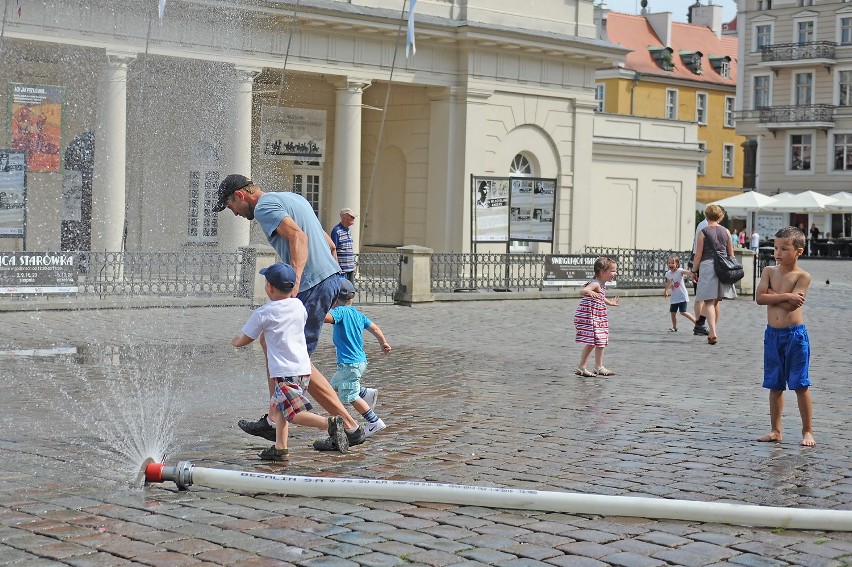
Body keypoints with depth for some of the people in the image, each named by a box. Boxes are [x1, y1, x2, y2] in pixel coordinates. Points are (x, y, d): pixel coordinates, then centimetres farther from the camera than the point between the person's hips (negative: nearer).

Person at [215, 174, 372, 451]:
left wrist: (294, 282, -32)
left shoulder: (264, 206, -5)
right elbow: (328, 242, 23)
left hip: (312, 285, -10)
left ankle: (349, 426, -5)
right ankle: (273, 421, 20)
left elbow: (298, 237, -22)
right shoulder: (291, 198, 23)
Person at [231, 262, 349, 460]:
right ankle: (280, 448, 18)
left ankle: (330, 424, -31)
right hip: (304, 368, 8)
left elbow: (243, 340, 6)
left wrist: (235, 340, 28)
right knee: (277, 405, 21)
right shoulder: (299, 306, 10)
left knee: (295, 413, -13)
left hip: (285, 372, -8)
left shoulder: (262, 314, -6)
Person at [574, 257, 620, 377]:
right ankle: (581, 368, -4)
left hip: (597, 319, 10)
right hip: (588, 318, -10)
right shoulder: (595, 284, -19)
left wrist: (609, 302, 49)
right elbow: (583, 291, -39)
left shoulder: (602, 285, 11)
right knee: (591, 343, -11)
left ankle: (599, 367, 27)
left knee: (600, 342, 16)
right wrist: (589, 292, -62)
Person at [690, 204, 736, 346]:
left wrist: (694, 271, 4)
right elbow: (731, 253, 11)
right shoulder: (726, 232, 8)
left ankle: (713, 333, -19)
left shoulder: (703, 232, -2)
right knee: (715, 301, 16)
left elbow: (698, 255, -4)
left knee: (709, 301, -5)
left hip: (707, 265, -4)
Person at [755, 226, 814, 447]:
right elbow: (759, 297, -10)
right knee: (775, 385, 11)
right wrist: (786, 296, -17)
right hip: (772, 334, 4)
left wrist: (772, 294, -10)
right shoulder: (769, 271, 5)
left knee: (800, 384, -2)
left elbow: (791, 305, -19)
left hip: (795, 334, -4)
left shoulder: (802, 276, -7)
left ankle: (807, 431, 8)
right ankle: (775, 431, 19)